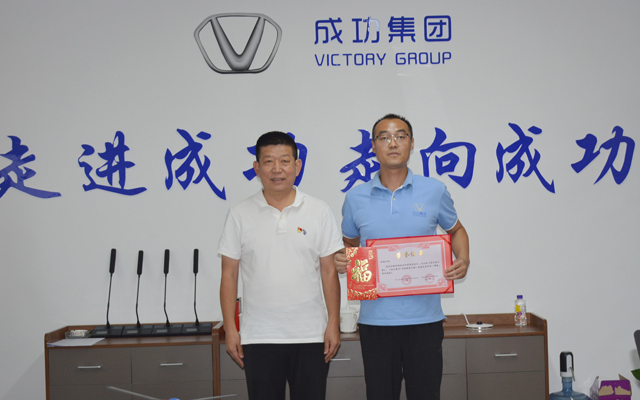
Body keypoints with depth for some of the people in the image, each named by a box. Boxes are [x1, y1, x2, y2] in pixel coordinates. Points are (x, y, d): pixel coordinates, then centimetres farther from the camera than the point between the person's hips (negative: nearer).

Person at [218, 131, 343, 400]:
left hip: (311, 335, 0)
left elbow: (329, 271, 3)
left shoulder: (318, 211, 2)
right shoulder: (240, 214, 1)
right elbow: (229, 275, 3)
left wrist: (333, 324, -3)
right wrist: (230, 328, -2)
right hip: (259, 337, 0)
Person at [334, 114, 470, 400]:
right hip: (375, 319, 1)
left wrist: (463, 260, -1)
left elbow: (455, 230, 17)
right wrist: (341, 259, -5)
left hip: (424, 317, 0)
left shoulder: (434, 191, 2)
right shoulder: (356, 198, 4)